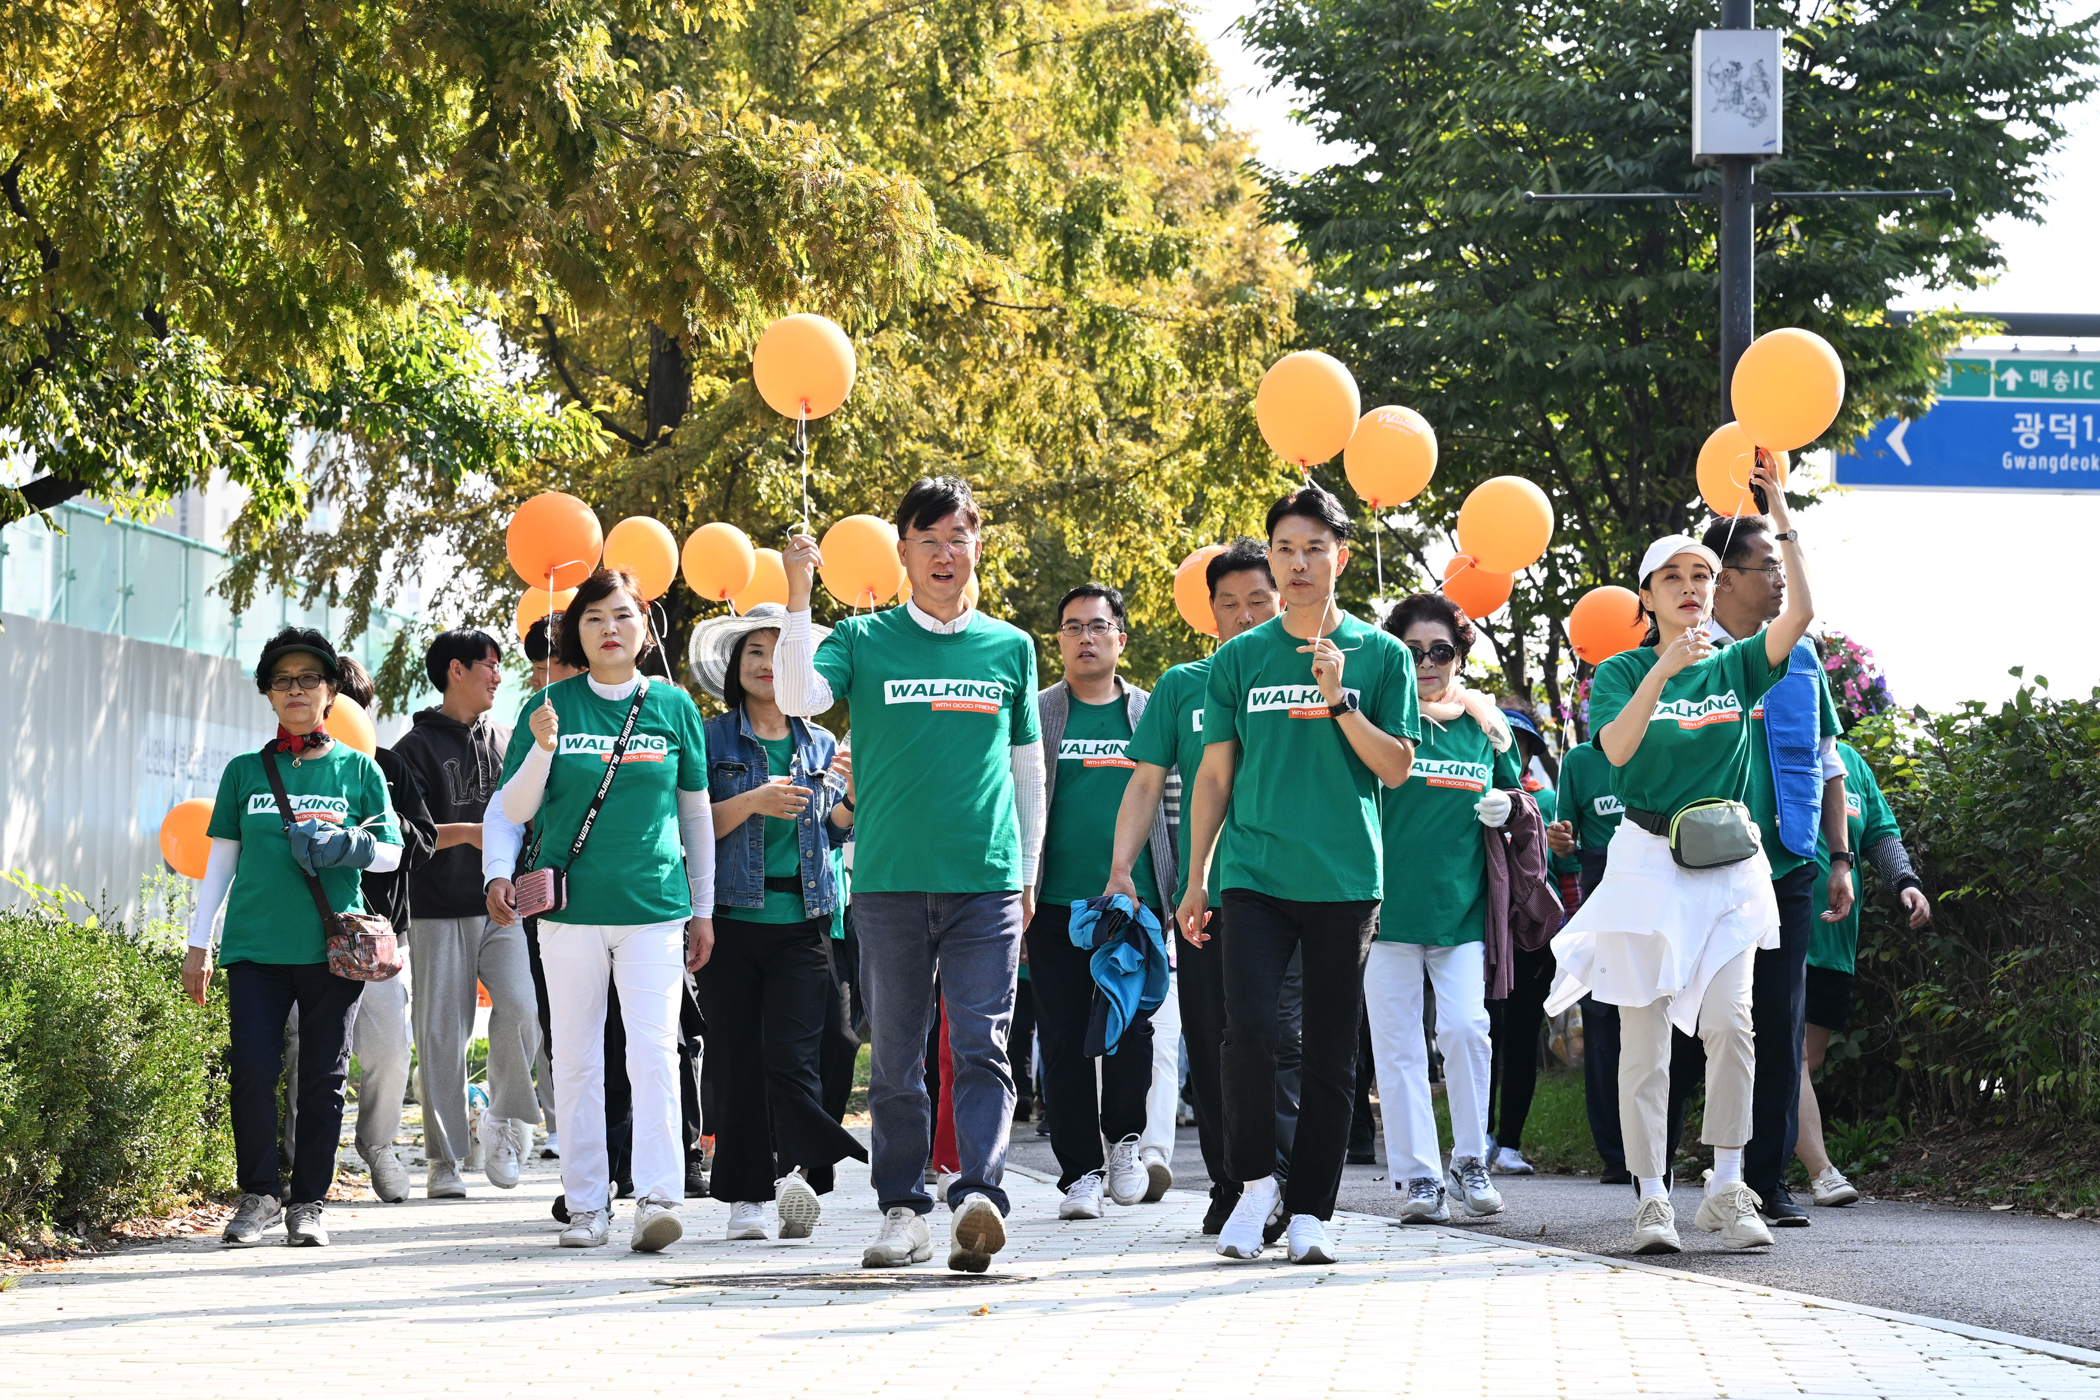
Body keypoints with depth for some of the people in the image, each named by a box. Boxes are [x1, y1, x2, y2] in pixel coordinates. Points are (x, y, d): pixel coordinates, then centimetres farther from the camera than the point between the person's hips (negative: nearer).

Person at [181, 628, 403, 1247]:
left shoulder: (358, 769, 8)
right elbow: (220, 859, 13)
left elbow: (392, 852, 7)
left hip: (333, 945, 0)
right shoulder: (245, 772, 11)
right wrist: (199, 943, 9)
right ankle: (260, 1192, 5)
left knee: (324, 1079, 2)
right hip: (255, 943, 0)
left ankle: (309, 1202, 11)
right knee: (252, 1069, -9)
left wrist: (345, 845, -13)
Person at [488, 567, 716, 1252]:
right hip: (571, 907, 1)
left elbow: (696, 812, 13)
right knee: (576, 1061, 4)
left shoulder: (673, 706, 6)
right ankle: (586, 1205, 10)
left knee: (654, 1054, -10)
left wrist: (703, 909, 12)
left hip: (655, 906, -1)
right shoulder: (551, 706, 4)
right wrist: (542, 747, -15)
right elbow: (514, 810, 3)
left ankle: (658, 1197, -13)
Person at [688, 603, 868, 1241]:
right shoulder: (712, 738, 7)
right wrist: (752, 802, -14)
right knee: (736, 1060, 0)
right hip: (732, 919, -1)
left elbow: (836, 834, 14)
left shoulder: (820, 745, 15)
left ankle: (798, 1171, -23)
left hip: (803, 923, 1)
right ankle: (747, 1195, 4)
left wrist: (853, 793, -5)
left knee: (791, 1055, -13)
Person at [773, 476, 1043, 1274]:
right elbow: (797, 697, -11)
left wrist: (1028, 873, 16)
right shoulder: (865, 640, 6)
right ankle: (903, 1212, 11)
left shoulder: (1010, 648, 11)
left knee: (982, 1048, -10)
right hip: (889, 879, 0)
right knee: (896, 1056, 5)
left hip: (987, 879, 0)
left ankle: (978, 1195, -19)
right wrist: (798, 599, -17)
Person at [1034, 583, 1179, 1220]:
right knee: (1065, 1041, 0)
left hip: (1134, 901, 0)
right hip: (1056, 905, 0)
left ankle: (1125, 1140, 16)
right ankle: (1080, 1172, 7)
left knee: (1131, 1025, -7)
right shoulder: (1035, 714, 8)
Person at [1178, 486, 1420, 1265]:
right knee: (1248, 1028, -15)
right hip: (1255, 873, 0)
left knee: (1332, 1053, 2)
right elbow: (1215, 775, 12)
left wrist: (1338, 699, -13)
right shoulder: (1239, 659, 8)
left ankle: (1309, 1210, 11)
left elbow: (1396, 769, 0)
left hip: (1345, 878, 0)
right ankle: (1255, 1182, 4)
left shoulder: (1380, 655, 5)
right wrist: (1195, 878, 8)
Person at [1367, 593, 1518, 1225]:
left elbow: (1515, 792, 25)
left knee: (1465, 1026, -10)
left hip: (1462, 905, 2)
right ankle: (1417, 1174, 5)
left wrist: (1506, 809, 2)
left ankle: (1470, 1160, 5)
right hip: (1389, 905, -2)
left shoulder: (1485, 726, 12)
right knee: (1398, 1042, -1)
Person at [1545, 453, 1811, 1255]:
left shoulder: (1735, 667, 7)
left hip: (1728, 863, 1)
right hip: (1649, 858, -1)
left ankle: (1726, 1188, -5)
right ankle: (1652, 1196, 2)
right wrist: (1663, 671, -27)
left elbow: (1801, 613, -9)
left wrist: (1779, 516, -16)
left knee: (1729, 1019, -11)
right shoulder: (1623, 673, 4)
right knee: (1644, 1031, -2)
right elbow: (1617, 747, -15)